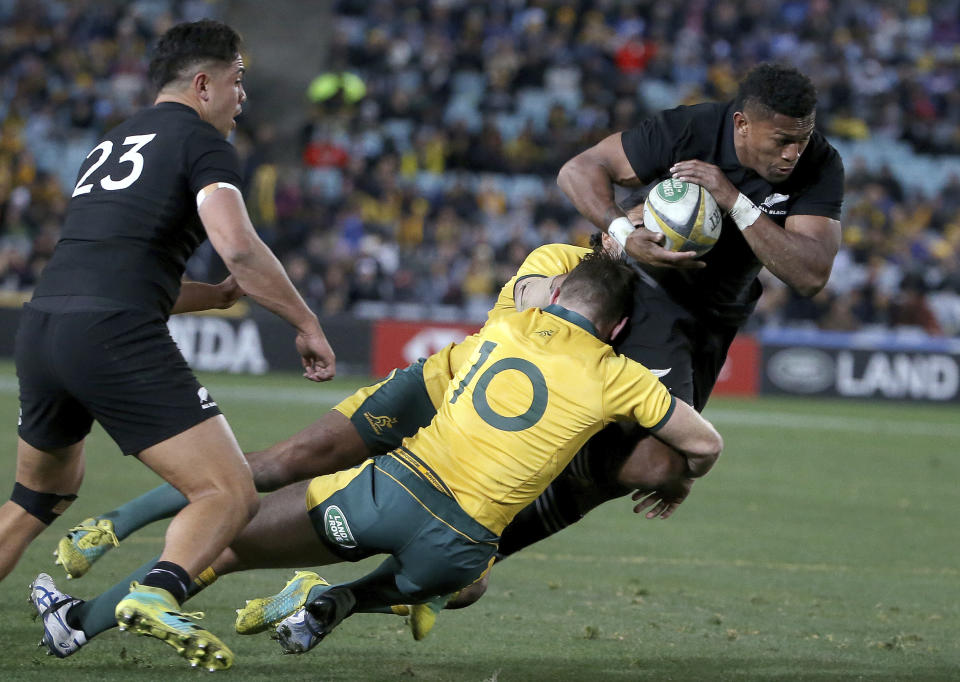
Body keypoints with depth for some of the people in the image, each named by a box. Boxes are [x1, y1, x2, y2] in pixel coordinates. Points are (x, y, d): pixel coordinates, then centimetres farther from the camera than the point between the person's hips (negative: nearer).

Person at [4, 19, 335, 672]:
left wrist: (224, 295, 33)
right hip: (118, 340, -8)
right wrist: (307, 322, -3)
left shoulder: (112, 145, 28)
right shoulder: (203, 144, 4)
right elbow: (237, 246, -13)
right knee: (230, 495, -7)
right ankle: (160, 594, -33)